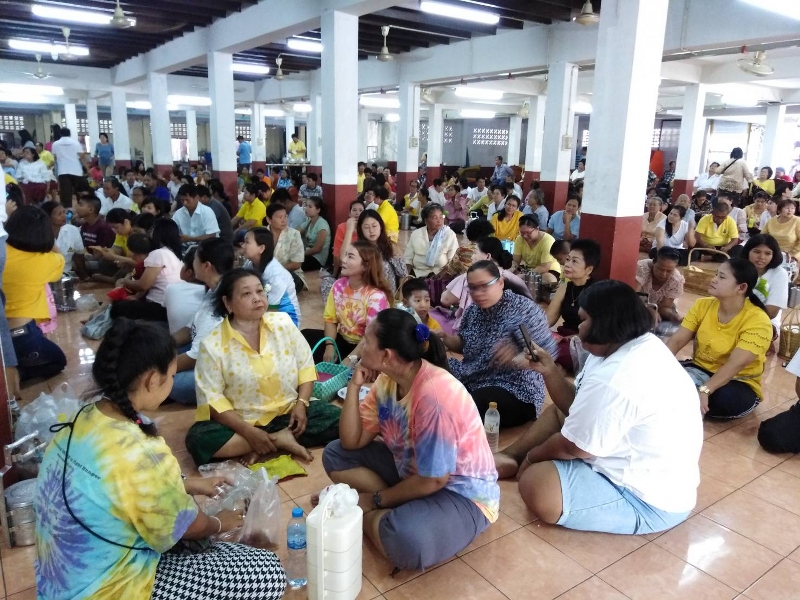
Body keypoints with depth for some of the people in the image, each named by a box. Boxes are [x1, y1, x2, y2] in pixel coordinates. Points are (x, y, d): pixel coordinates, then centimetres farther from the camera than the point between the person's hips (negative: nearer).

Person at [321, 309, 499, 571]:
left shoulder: (434, 395, -32)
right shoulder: (386, 379, -6)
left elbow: (433, 480, -24)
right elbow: (352, 442, -3)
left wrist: (376, 500, -12)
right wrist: (354, 386, -14)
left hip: (461, 492, -8)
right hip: (413, 470, 8)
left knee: (406, 540, -37)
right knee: (335, 455, 3)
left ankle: (369, 517, -5)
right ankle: (399, 511, -8)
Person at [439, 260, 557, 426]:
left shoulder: (524, 310, -14)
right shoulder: (473, 310, 5)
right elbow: (464, 345, 20)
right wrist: (446, 339, -2)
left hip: (514, 392, -7)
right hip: (472, 382, 7)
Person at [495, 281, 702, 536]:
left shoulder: (613, 380, -32)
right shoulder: (640, 345, 0)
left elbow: (571, 446, -19)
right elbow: (578, 407, 7)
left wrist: (531, 457, -1)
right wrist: (550, 371, -2)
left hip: (650, 500, -10)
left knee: (535, 483, -27)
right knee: (559, 411, 19)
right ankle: (510, 458, 19)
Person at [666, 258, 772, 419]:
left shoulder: (757, 321, -19)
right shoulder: (703, 305, -3)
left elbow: (735, 364, -30)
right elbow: (677, 340, -8)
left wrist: (704, 390, -43)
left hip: (738, 384, -2)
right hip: (700, 370, 3)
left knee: (724, 398, -38)